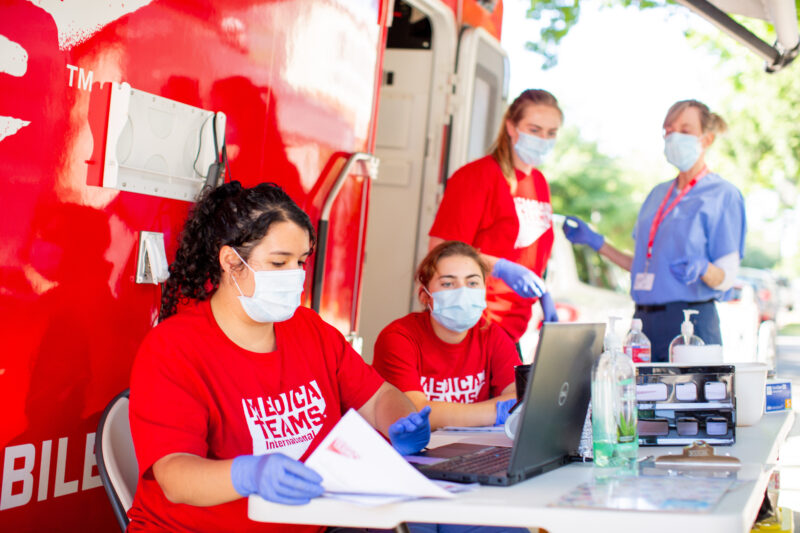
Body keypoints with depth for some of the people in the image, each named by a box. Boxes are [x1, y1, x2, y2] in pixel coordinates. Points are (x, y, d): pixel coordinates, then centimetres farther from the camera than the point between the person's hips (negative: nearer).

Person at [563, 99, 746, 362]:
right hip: (645, 320, 6)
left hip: (690, 322, -6)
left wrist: (701, 268, -27)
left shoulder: (723, 194, -2)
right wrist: (594, 241, 20)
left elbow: (726, 278, -6)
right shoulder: (659, 193, 18)